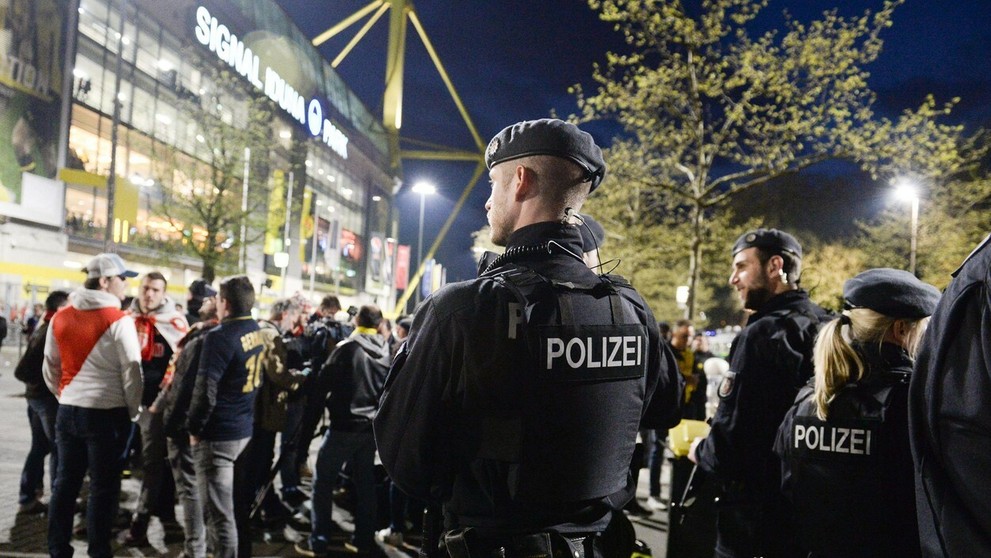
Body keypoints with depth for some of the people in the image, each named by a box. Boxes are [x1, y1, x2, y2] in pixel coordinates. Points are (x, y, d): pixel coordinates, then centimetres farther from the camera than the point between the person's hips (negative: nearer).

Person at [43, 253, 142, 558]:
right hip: (107, 413, -6)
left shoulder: (60, 318, 6)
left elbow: (50, 367, 13)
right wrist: (133, 410, 0)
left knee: (65, 481, 15)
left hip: (68, 411, 6)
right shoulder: (119, 321, -13)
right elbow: (131, 371, -12)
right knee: (103, 486, 4)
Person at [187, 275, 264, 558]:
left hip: (217, 434, -9)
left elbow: (205, 390, -20)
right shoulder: (256, 332, 7)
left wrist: (194, 427, -8)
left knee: (218, 512, -1)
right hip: (243, 429, 9)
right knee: (223, 505, 26)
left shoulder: (220, 337, -19)